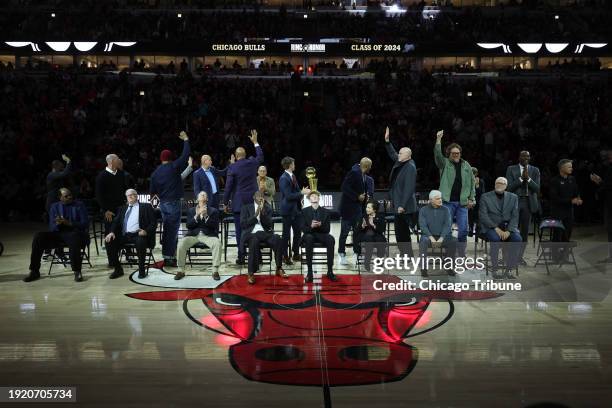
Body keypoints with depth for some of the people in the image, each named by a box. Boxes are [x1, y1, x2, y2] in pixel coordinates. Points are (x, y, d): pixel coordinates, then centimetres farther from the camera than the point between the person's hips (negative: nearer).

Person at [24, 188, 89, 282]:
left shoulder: (79, 205, 4)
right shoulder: (54, 207, 13)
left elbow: (85, 224, -5)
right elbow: (52, 228, 7)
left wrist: (69, 223, -20)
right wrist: (57, 224, -18)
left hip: (76, 233, -4)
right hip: (58, 234, 4)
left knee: (74, 238, -40)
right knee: (38, 237, -19)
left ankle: (77, 272, -33)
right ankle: (34, 271, -10)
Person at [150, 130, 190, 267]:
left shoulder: (155, 172, 7)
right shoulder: (174, 167, -8)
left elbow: (152, 191, 9)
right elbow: (185, 155, -8)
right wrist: (185, 140, 3)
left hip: (162, 203, 6)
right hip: (174, 203, -6)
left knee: (167, 229, 14)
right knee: (173, 230, -4)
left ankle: (167, 256, 19)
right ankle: (170, 257, -5)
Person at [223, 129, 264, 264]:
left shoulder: (232, 167, -8)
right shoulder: (252, 163, 2)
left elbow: (228, 187, -8)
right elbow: (260, 157, 25)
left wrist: (225, 203, 1)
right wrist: (255, 142, 33)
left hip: (239, 202, -3)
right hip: (253, 201, 3)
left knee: (240, 230, 1)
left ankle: (241, 256, 3)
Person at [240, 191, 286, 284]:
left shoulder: (267, 208, 16)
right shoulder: (246, 207, 12)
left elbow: (269, 225, 3)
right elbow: (243, 224, -1)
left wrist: (263, 212, -9)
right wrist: (255, 215, -9)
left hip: (264, 232, 3)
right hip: (251, 233, -3)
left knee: (278, 239, -28)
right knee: (254, 241, -39)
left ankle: (279, 268, -15)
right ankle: (251, 273, -35)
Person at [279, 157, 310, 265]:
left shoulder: (293, 176, 10)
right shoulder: (284, 178, -17)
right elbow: (288, 196, -22)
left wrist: (302, 192, -4)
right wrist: (302, 193, -19)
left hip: (296, 209, 8)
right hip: (288, 210, -8)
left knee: (298, 232, 13)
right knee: (286, 234, 3)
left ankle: (296, 254, 25)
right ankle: (285, 256, 13)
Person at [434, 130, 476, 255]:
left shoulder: (466, 165, 11)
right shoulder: (444, 163, 3)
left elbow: (472, 182, 14)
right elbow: (437, 154, -17)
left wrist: (472, 198, 7)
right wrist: (438, 139, -28)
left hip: (462, 202, 3)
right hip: (448, 202, -3)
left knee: (463, 229, 2)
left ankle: (462, 255, 14)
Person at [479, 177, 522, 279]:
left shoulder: (513, 197, 13)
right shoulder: (485, 197, 6)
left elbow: (515, 216, 4)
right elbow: (483, 216, -4)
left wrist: (508, 230, -13)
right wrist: (496, 228, -16)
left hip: (508, 227, 3)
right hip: (490, 227, -2)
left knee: (518, 239, -27)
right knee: (495, 239, -34)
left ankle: (509, 269, -16)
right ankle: (495, 269, -21)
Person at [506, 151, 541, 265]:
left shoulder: (535, 170, 8)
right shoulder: (511, 169, 4)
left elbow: (537, 189, 0)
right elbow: (509, 187, -6)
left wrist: (528, 178, -14)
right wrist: (521, 178, -15)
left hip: (529, 203, 2)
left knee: (525, 231, 4)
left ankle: (520, 256, 13)